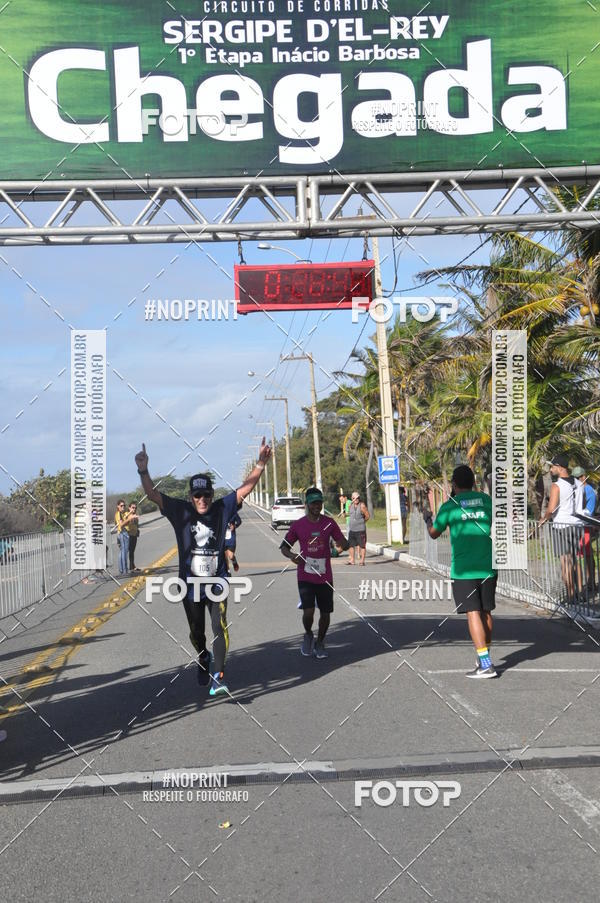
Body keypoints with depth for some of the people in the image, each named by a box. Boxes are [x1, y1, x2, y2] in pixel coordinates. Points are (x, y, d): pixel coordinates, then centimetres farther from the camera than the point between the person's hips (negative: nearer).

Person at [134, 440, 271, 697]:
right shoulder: (180, 511, -4)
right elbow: (153, 494, -10)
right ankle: (204, 659, 44)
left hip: (217, 584, -1)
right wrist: (143, 471, -25)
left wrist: (260, 463, -16)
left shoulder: (222, 509, -2)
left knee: (220, 628, -16)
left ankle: (218, 675, -15)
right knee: (196, 632, 15)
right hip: (190, 585, 1)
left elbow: (245, 488, -5)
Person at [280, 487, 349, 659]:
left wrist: (342, 544, -20)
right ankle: (308, 635, 17)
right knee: (308, 612, -15)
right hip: (305, 577, -2)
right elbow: (284, 547, 7)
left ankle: (320, 643, 31)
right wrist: (291, 555, -15)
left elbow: (345, 545, 5)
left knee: (325, 613, 8)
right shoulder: (298, 525, -1)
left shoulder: (329, 523, 3)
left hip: (325, 577, 2)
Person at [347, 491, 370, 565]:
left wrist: (362, 522, 6)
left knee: (362, 545, -2)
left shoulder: (362, 505, -10)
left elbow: (367, 516, -5)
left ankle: (362, 560, 3)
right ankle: (352, 560, 15)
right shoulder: (351, 505, 7)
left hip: (360, 529, -6)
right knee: (351, 545, 7)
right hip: (352, 529, 6)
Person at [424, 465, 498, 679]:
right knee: (486, 612, 15)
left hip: (463, 569, -4)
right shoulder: (486, 499, 5)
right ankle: (484, 657, 28)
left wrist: (428, 518, 29)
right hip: (487, 567, 4)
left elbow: (434, 533, 10)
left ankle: (486, 664, -13)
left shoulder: (450, 506, -4)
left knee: (473, 613, -6)